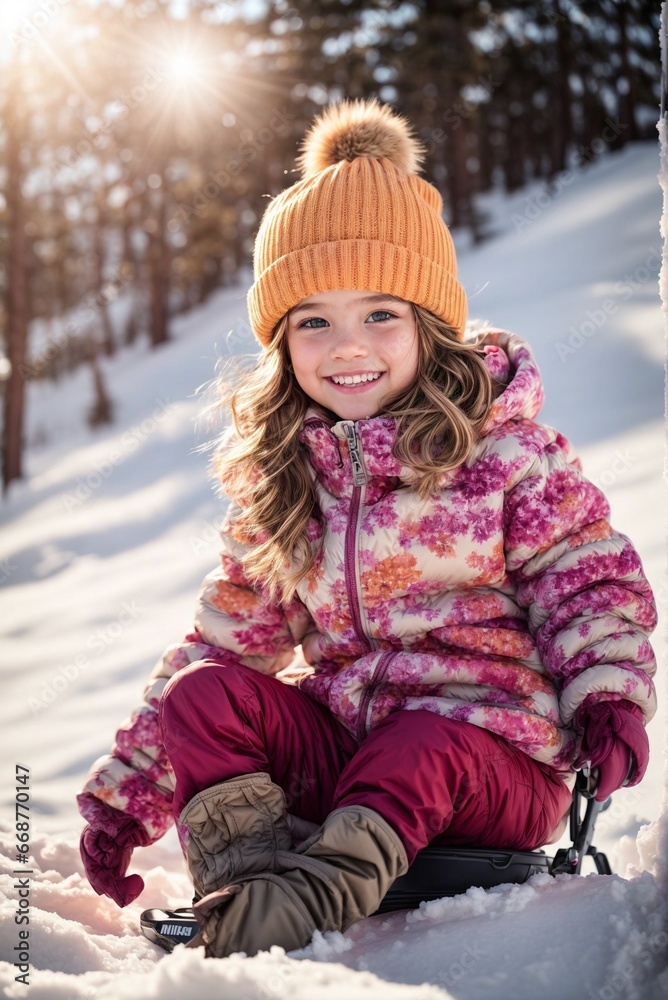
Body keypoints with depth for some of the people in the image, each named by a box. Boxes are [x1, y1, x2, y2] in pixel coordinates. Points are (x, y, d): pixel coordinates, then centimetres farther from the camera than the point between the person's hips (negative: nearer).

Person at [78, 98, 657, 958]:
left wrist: (608, 696, -25)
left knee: (420, 751, -36)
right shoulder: (277, 484, 7)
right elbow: (227, 635, 11)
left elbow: (591, 578, -4)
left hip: (490, 751, -4)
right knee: (204, 689, -17)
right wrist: (128, 792, 8)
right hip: (338, 743, 4)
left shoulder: (504, 451, -5)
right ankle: (247, 877, -30)